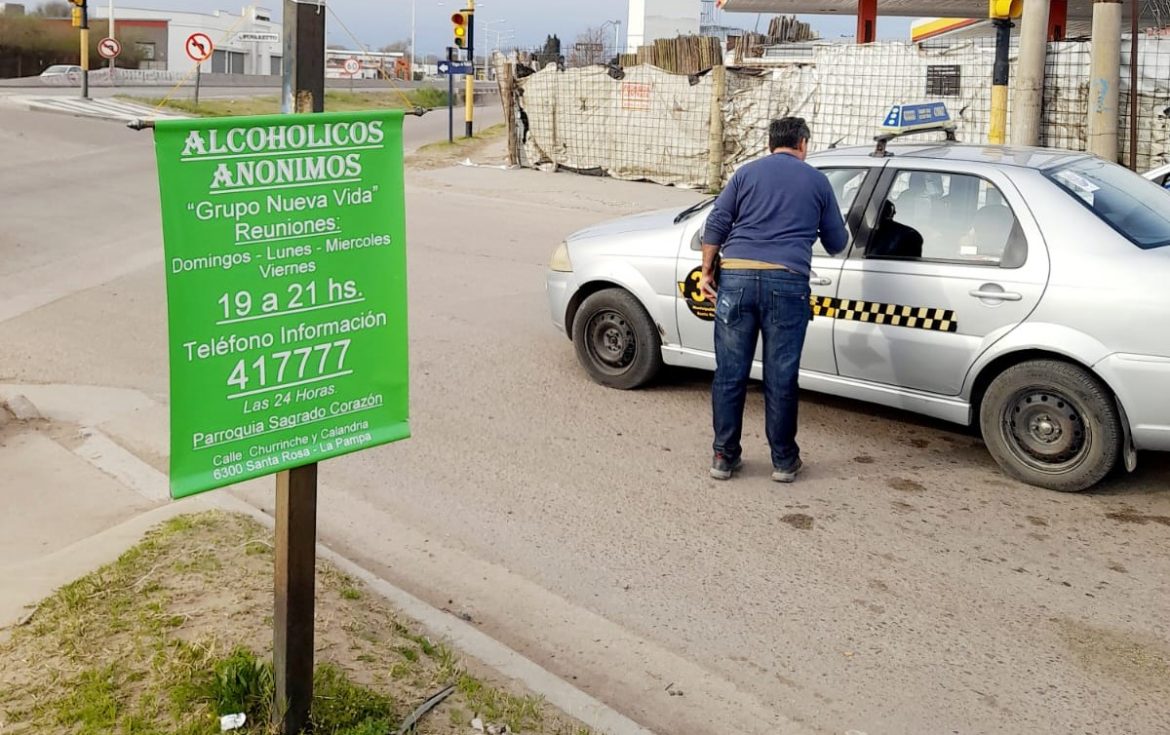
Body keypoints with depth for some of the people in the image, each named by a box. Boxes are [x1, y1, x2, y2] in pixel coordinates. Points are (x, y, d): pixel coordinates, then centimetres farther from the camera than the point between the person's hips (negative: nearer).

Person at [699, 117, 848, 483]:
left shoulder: (747, 173, 15)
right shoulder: (816, 180, 15)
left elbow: (715, 225, 6)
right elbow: (836, 243, 21)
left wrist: (706, 272, 10)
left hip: (737, 277, 1)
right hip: (786, 281, -1)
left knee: (730, 373, 7)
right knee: (781, 377, 6)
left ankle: (724, 456, 14)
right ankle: (784, 460, 16)